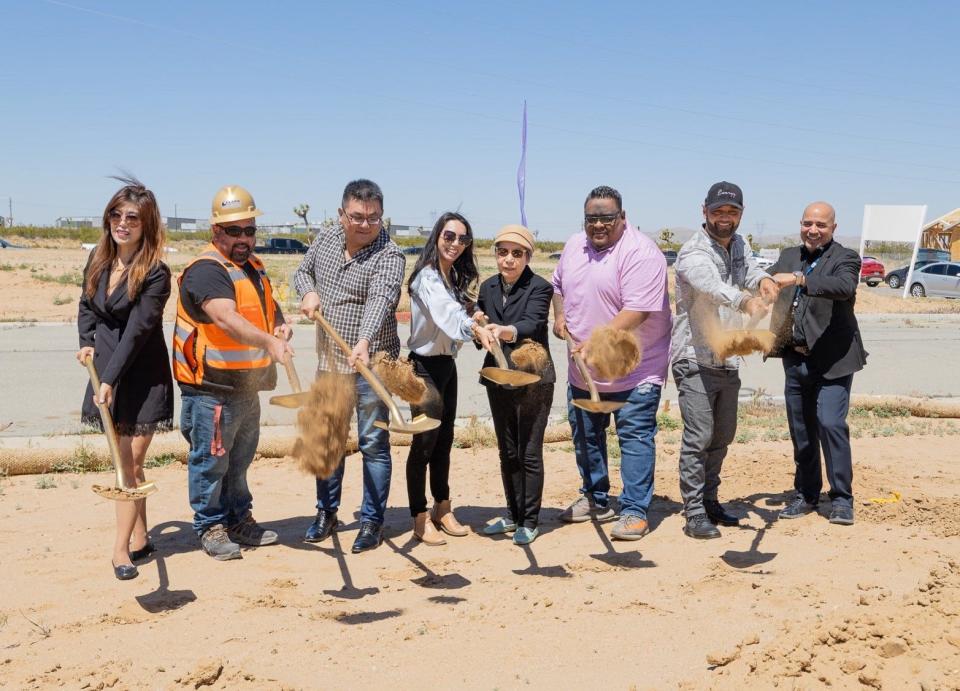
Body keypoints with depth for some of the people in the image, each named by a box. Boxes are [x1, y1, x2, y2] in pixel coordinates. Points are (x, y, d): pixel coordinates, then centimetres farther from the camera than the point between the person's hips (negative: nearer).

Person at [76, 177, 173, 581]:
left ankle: (122, 548, 5)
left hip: (142, 377, -6)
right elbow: (87, 306, 18)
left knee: (129, 464, -3)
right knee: (125, 462, 12)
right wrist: (86, 343, 1)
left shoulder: (155, 274, -15)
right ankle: (140, 538, 23)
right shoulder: (98, 260, 4)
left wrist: (110, 380, -24)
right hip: (105, 371, 6)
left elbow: (137, 331, -20)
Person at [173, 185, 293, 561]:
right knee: (211, 460, 3)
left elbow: (268, 304, 28)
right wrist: (267, 342, -51)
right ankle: (210, 527, 17)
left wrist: (280, 324, 5)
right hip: (211, 388, -9)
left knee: (239, 459, 20)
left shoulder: (253, 266, 11)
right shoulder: (207, 270, -20)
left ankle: (239, 520, 34)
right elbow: (226, 318, -36)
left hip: (246, 385, 9)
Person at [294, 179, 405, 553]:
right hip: (329, 361, 6)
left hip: (370, 364, -6)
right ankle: (326, 512, 31)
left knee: (374, 443, 1)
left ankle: (373, 521, 14)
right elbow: (303, 271, 20)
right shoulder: (326, 239, 4)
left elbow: (380, 300, -33)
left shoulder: (388, 255, -17)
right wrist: (308, 292, -4)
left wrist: (363, 343, -50)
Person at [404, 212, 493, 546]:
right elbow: (444, 309, -37)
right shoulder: (427, 277, -18)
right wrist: (475, 328, -53)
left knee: (444, 440, 15)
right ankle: (420, 519, 8)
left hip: (447, 364, 9)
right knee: (424, 443, -2)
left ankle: (442, 509, 28)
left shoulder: (455, 277, 12)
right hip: (426, 366, -9)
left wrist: (477, 324, -8)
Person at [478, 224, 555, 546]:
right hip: (498, 378, 6)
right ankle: (513, 514, 27)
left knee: (529, 453, 0)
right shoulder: (488, 287, 8)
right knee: (507, 452, 15)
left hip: (533, 379, -6)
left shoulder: (539, 288, -9)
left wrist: (505, 331, -47)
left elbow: (532, 324, -28)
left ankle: (530, 521, 12)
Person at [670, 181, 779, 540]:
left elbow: (749, 270, -3)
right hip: (695, 361, -8)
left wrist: (762, 279, -27)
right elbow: (711, 286, -38)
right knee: (698, 437, -11)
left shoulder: (739, 245, 10)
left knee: (722, 436, 15)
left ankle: (709, 501, 28)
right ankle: (694, 514, -4)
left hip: (728, 362, 8)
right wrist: (745, 301, -57)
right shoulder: (693, 253, -18)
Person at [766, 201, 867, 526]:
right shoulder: (789, 256, 12)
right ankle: (806, 495, 25)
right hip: (796, 359, 6)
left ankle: (842, 499, 0)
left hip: (831, 360, -6)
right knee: (801, 429, 12)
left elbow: (845, 287, -27)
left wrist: (800, 279, -38)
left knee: (831, 424, -12)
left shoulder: (845, 258, -6)